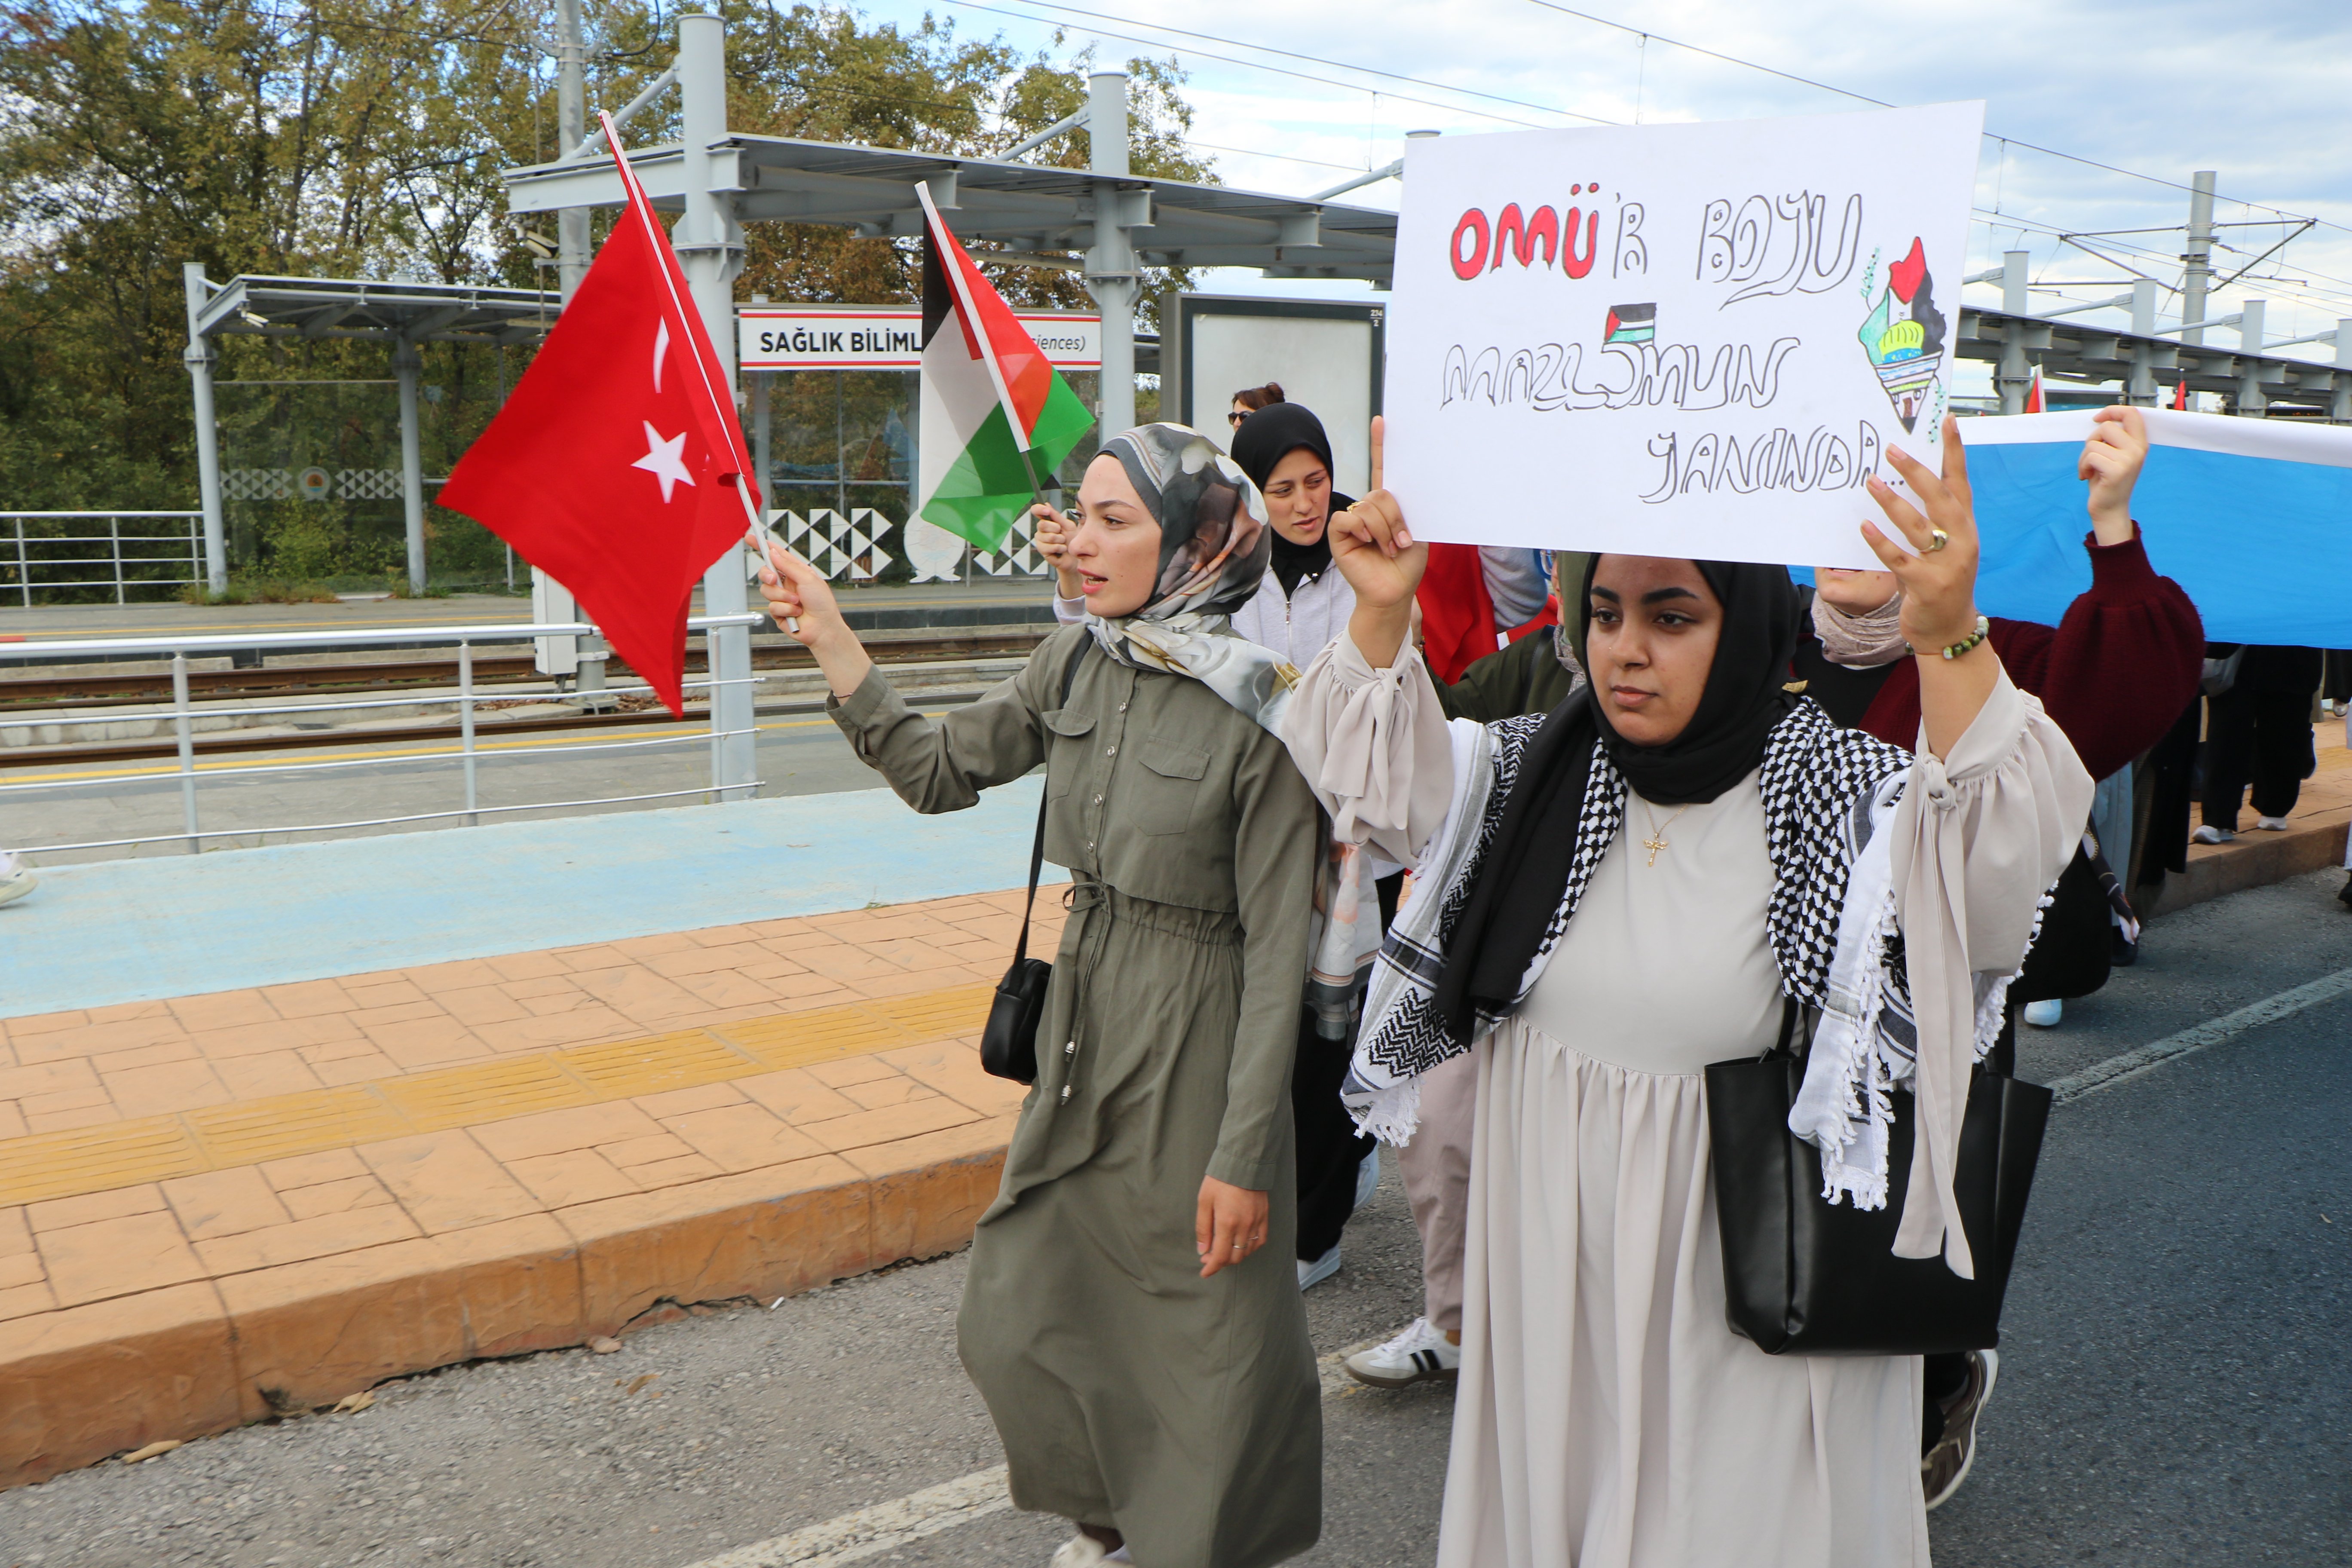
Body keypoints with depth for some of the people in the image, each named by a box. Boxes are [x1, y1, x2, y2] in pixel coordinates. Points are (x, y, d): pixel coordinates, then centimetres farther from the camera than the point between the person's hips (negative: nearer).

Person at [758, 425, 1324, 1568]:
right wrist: (827, 636, -3)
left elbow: (1277, 951, -17)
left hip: (1198, 1043, -6)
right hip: (1083, 1019, 7)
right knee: (1019, 1319, 18)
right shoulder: (1078, 666, -1)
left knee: (1207, 1335, 11)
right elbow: (936, 770, 6)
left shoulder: (1257, 712, -19)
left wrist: (1244, 1153, -16)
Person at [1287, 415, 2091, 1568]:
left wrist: (1950, 640, -46)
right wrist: (1382, 610, -11)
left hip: (1740, 1261, -4)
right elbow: (1382, 772, 6)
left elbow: (2006, 850, -30)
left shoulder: (1846, 797, -15)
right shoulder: (1538, 772, 0)